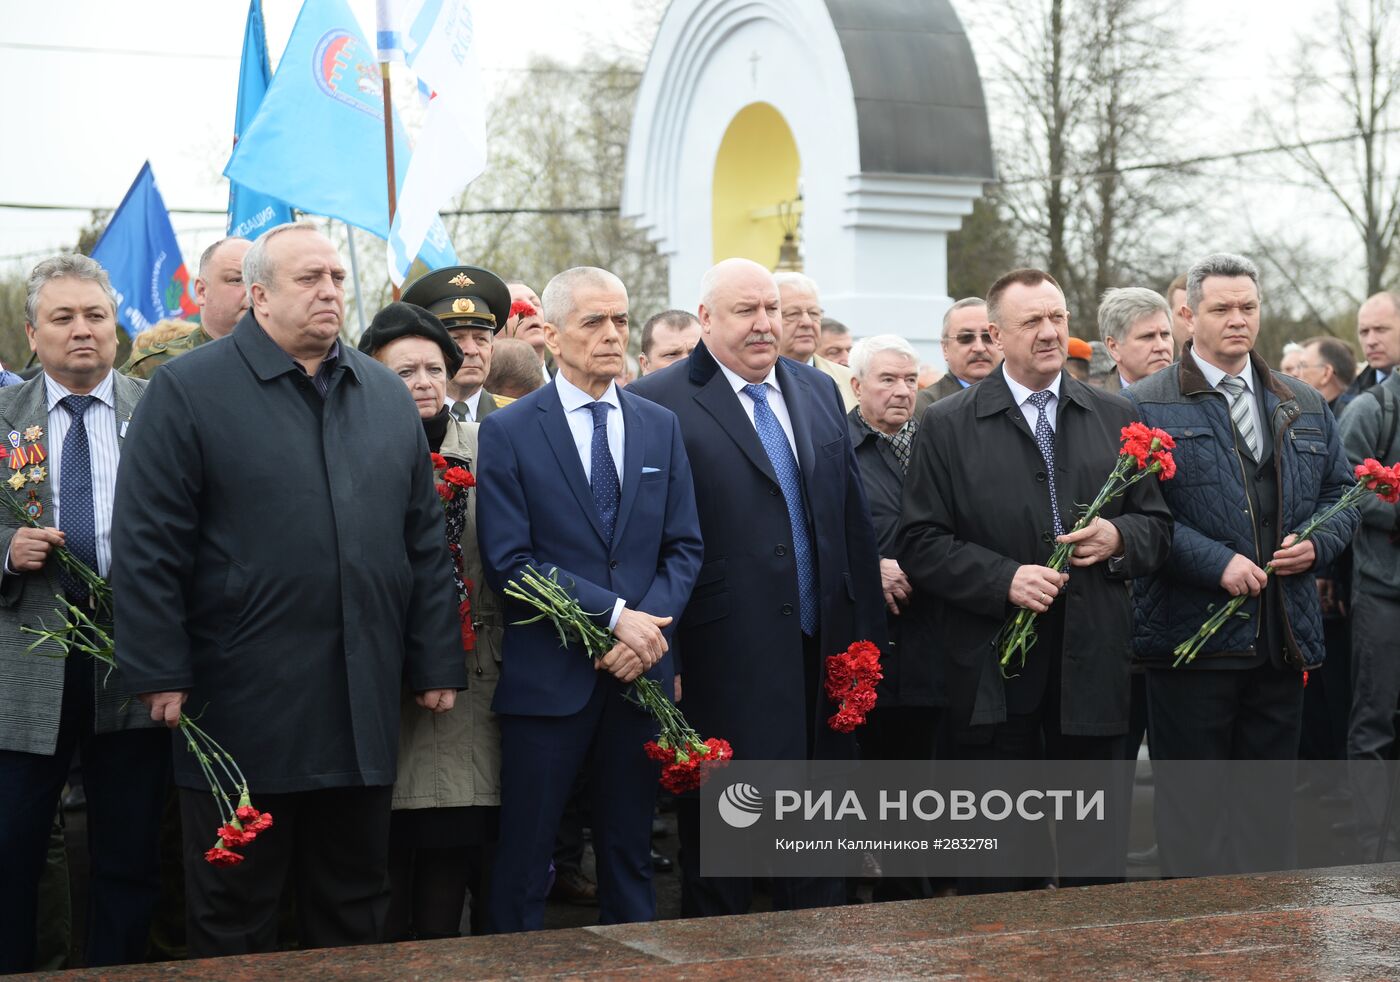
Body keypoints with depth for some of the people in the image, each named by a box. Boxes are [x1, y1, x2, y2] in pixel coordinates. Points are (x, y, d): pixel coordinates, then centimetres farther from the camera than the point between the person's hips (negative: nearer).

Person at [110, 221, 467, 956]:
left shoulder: (386, 394, 12)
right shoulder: (188, 390, -4)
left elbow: (425, 542, 12)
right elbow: (146, 545, -8)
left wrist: (437, 663, 7)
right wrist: (159, 674, -12)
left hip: (363, 709, 5)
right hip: (242, 705, -4)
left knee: (354, 908, 14)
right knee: (233, 919, 7)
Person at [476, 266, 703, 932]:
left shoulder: (660, 427, 10)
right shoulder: (508, 433, -4)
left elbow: (684, 546, 7)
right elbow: (509, 560, -11)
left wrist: (650, 628, -10)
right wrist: (615, 615, -17)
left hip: (640, 674, 4)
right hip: (548, 677, -4)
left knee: (630, 854, 14)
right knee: (524, 858, 2)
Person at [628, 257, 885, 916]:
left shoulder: (819, 391, 12)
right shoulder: (658, 404, -8)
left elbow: (853, 514, 14)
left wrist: (866, 632, 10)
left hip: (821, 651, 6)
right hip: (727, 660, -6)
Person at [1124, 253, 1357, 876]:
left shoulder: (1305, 406, 14)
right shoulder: (1147, 406, -3)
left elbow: (1342, 492, 18)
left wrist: (1316, 544, -3)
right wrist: (1217, 563, -19)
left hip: (1284, 637, 5)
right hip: (1192, 633, -5)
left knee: (1271, 800, 13)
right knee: (1191, 808, 2)